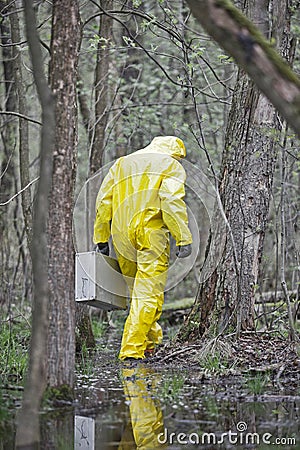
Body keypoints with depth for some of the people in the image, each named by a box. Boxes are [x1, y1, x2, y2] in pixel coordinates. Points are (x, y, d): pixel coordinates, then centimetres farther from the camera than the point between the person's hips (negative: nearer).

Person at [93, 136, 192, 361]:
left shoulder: (122, 163, 23)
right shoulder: (171, 166, 6)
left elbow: (103, 201, 17)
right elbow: (172, 202, -11)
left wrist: (101, 238, 20)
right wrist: (184, 238, -14)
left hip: (122, 236, 6)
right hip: (151, 233, -6)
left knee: (137, 287, 19)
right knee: (148, 293, -6)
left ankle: (151, 338, 29)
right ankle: (132, 349, -13)